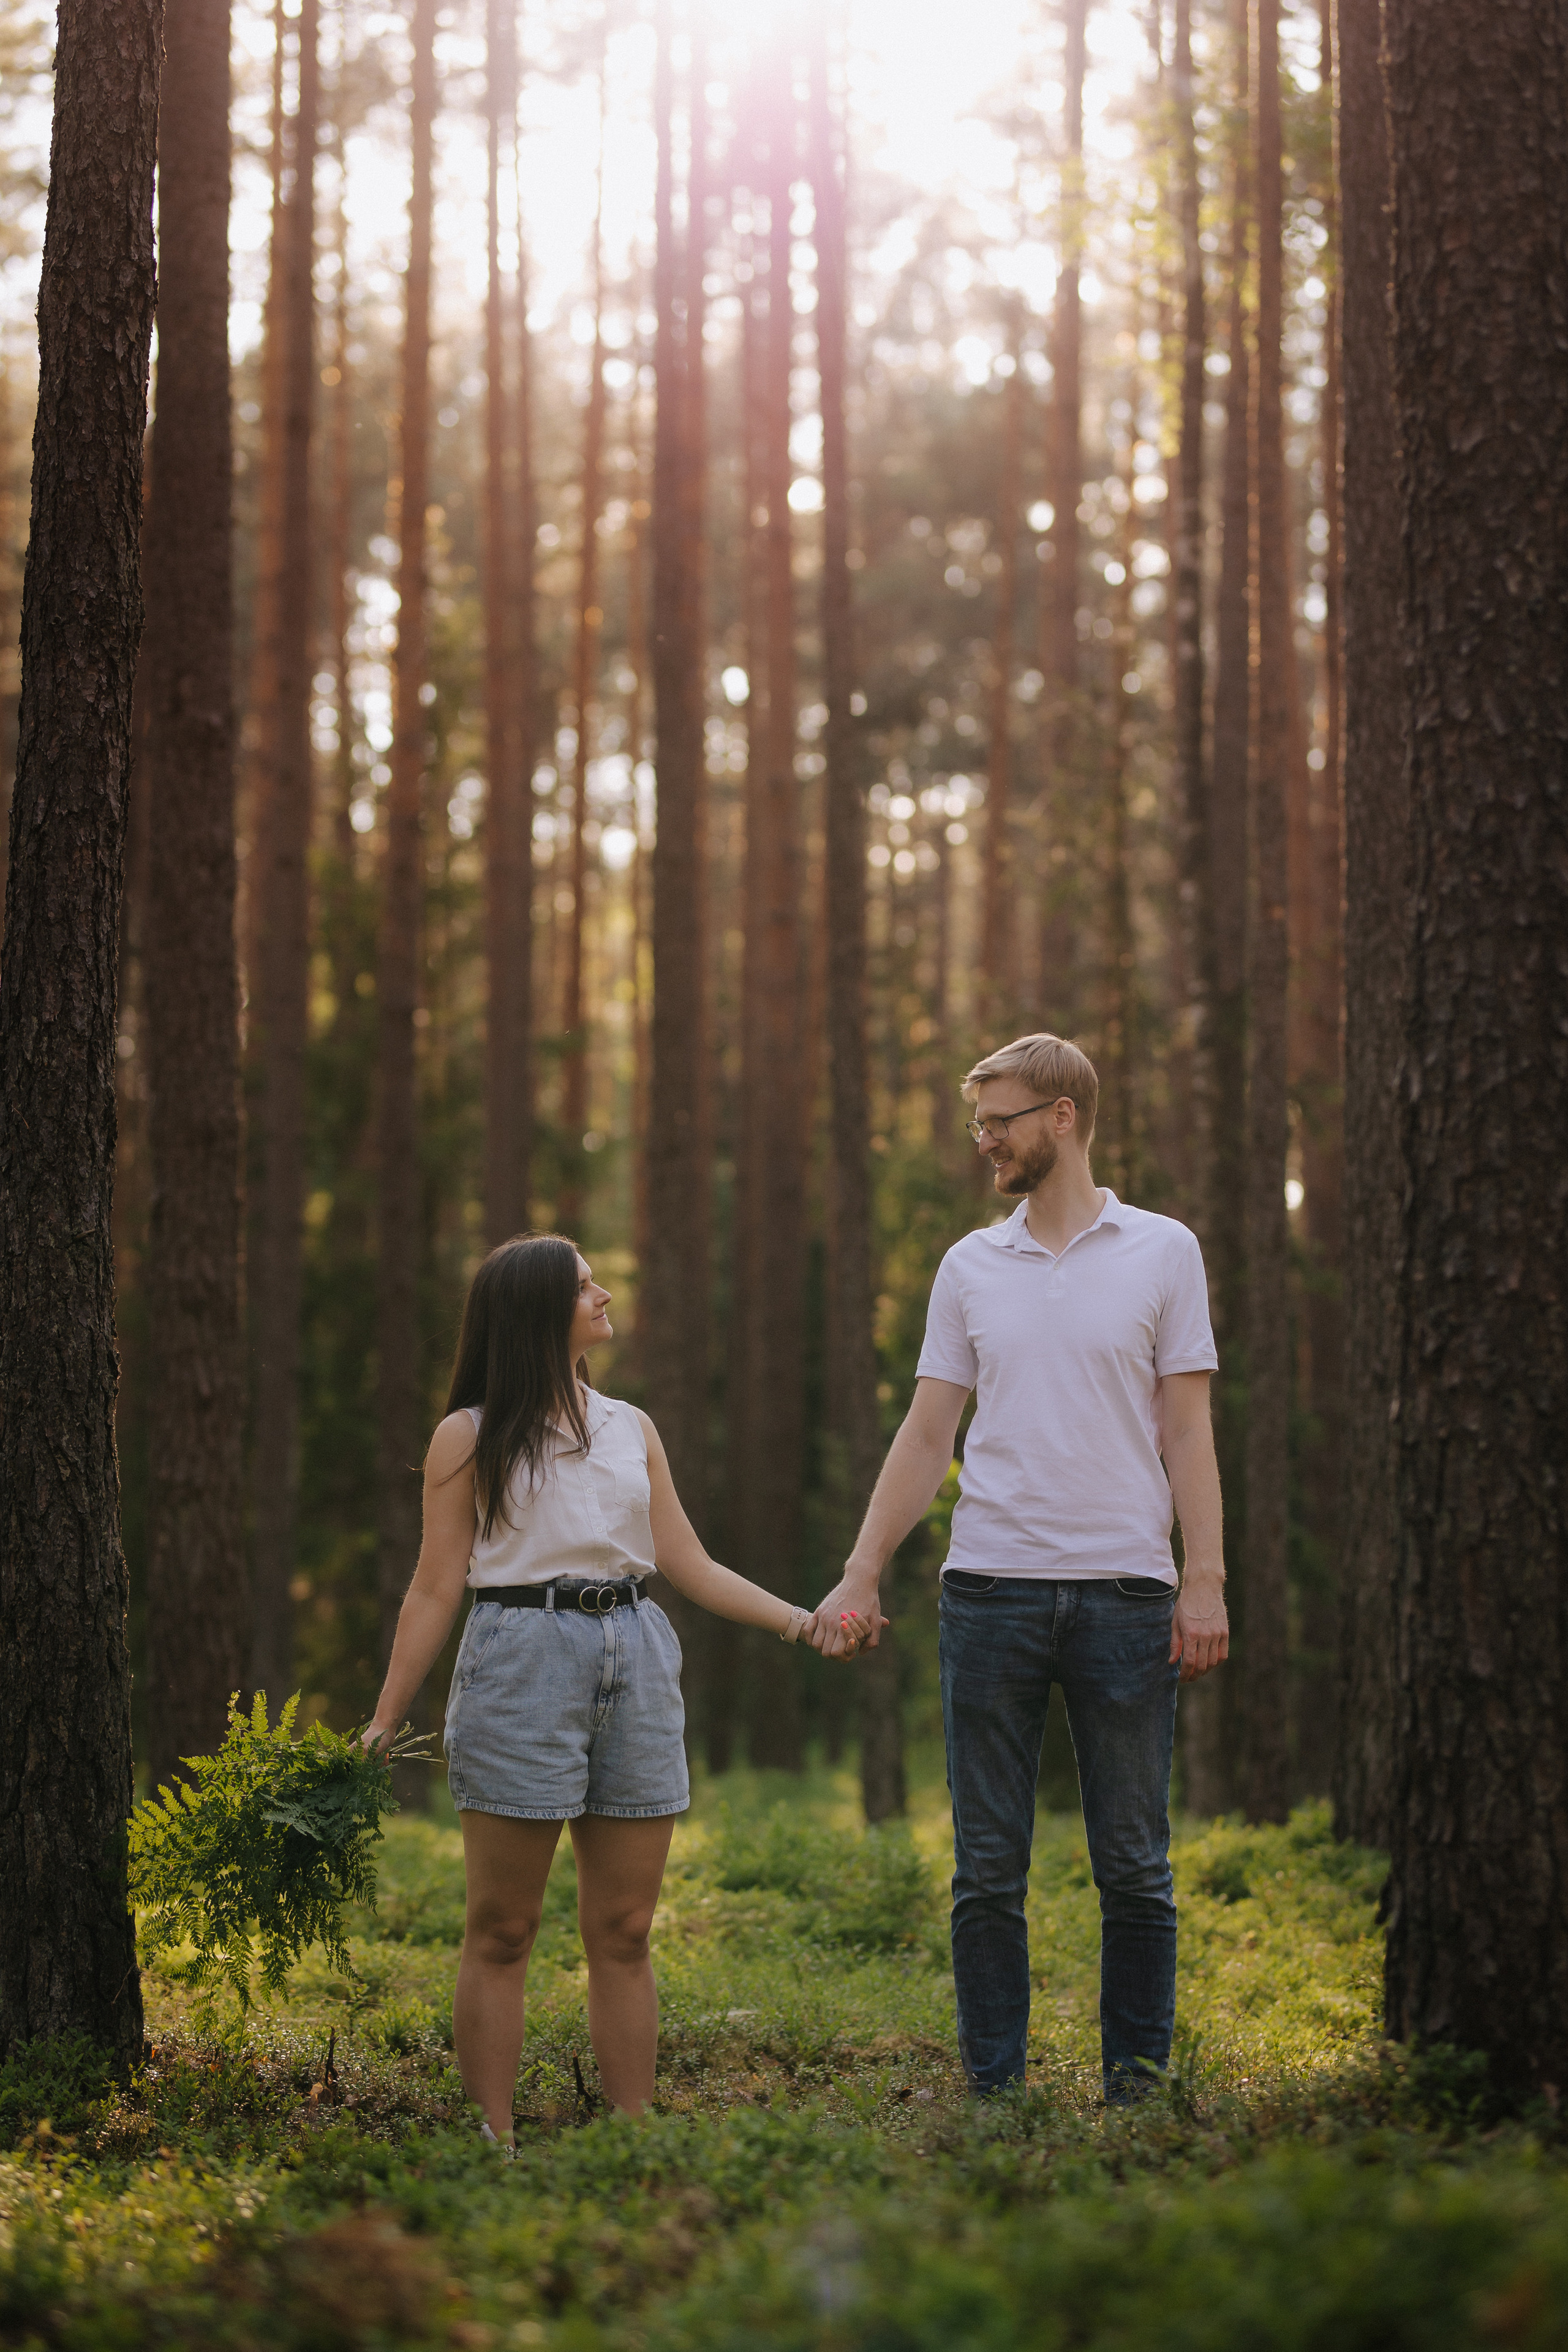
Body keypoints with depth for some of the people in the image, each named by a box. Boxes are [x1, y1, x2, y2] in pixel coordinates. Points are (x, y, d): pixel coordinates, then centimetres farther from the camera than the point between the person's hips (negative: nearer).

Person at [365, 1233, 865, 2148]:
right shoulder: (472, 1437, 3)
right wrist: (384, 1724, -3)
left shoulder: (631, 1428, 15)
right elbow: (436, 1590, 2)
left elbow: (690, 1566, 14)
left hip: (635, 1660, 4)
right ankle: (495, 2142, 1)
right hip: (522, 1659, -4)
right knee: (503, 1930, -3)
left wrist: (802, 1621, 5)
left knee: (625, 1930, 4)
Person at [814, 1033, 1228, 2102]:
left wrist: (1206, 1581, -7)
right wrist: (862, 1573, 5)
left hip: (1125, 1591, -2)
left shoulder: (1162, 1251, 4)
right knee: (988, 1870, 3)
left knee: (1136, 1869, 2)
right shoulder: (970, 1266, 11)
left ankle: (1138, 2092, 11)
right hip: (992, 1590, 2)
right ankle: (993, 2091, 11)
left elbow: (1188, 1429, 1)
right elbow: (927, 1435, 12)